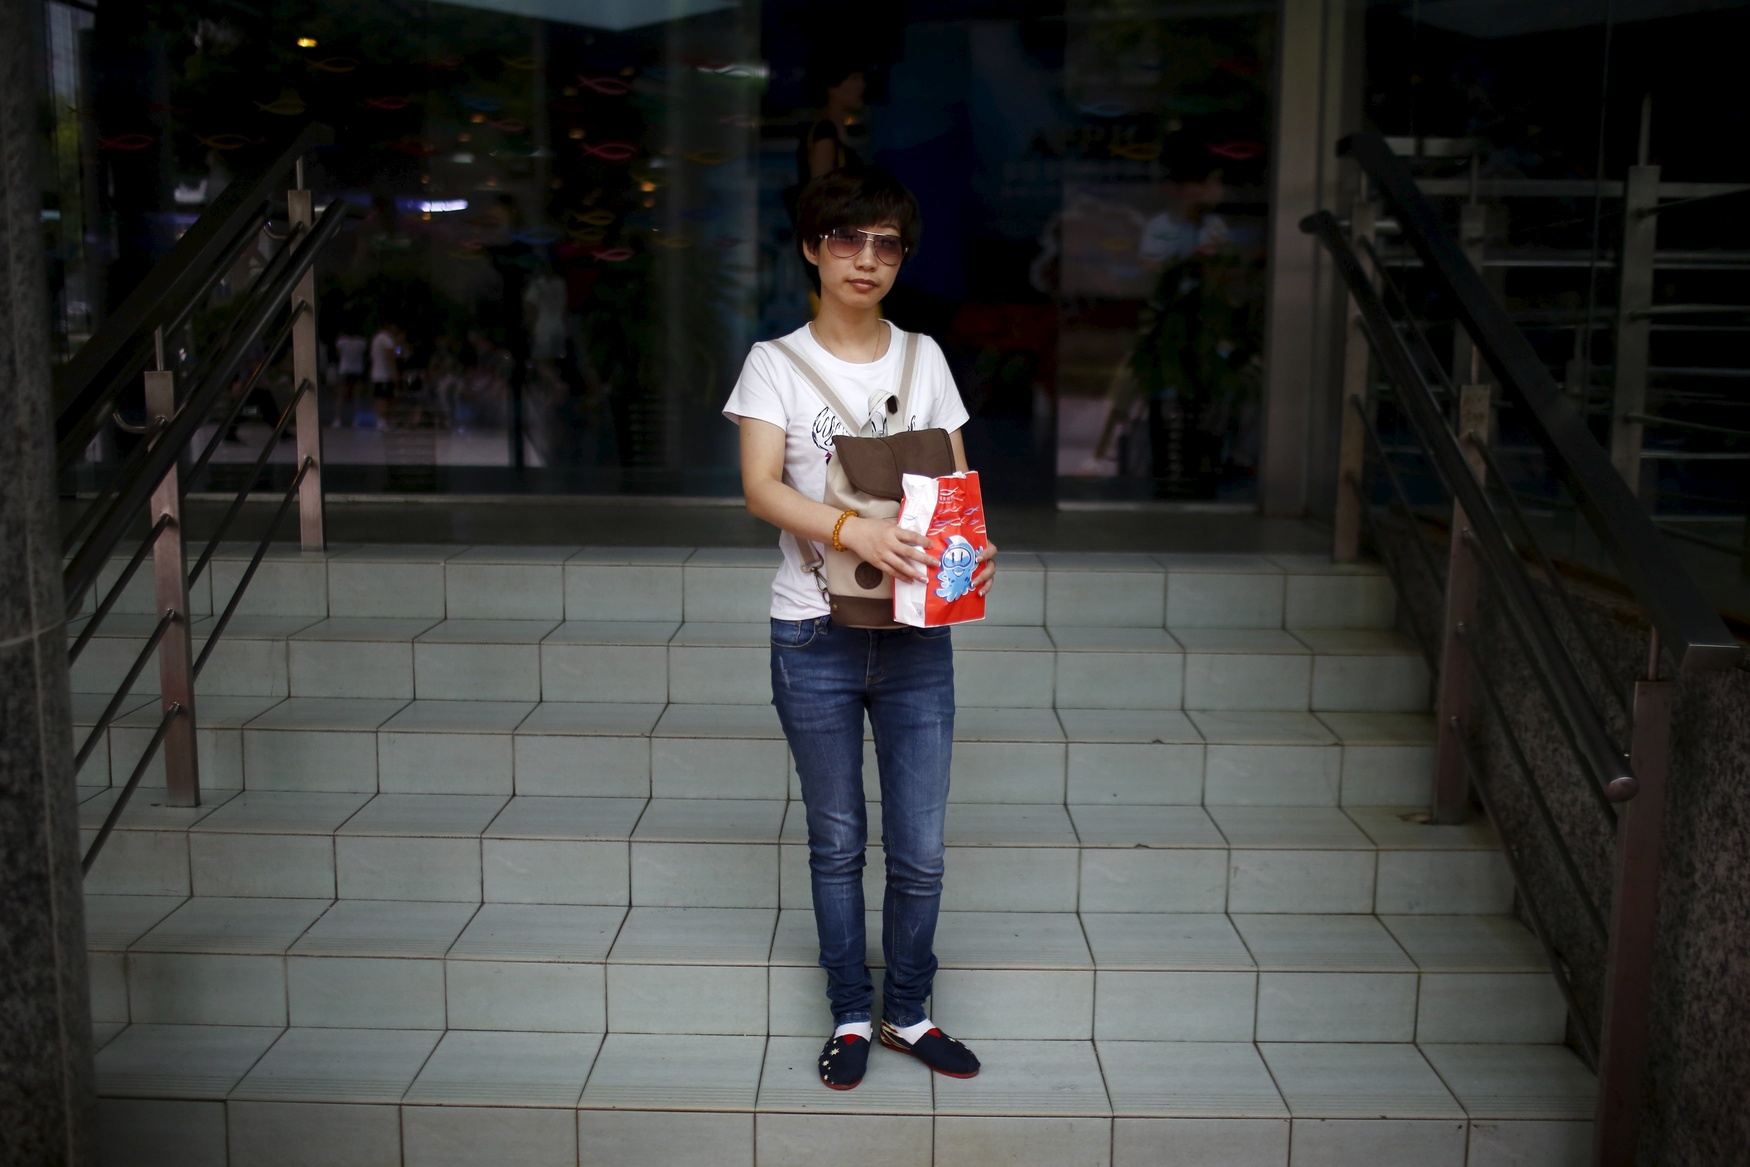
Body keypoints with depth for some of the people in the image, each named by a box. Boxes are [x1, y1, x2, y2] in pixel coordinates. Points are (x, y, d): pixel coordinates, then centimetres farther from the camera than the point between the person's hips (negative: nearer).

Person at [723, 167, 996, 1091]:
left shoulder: (923, 358, 8)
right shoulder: (776, 362, -1)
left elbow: (956, 483, 8)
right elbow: (760, 487, -14)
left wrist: (971, 547, -15)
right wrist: (853, 531, -32)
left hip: (916, 637, 2)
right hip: (815, 637, -2)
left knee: (920, 847, 5)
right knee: (836, 842, 11)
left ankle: (908, 1012, 26)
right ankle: (851, 1015, 28)